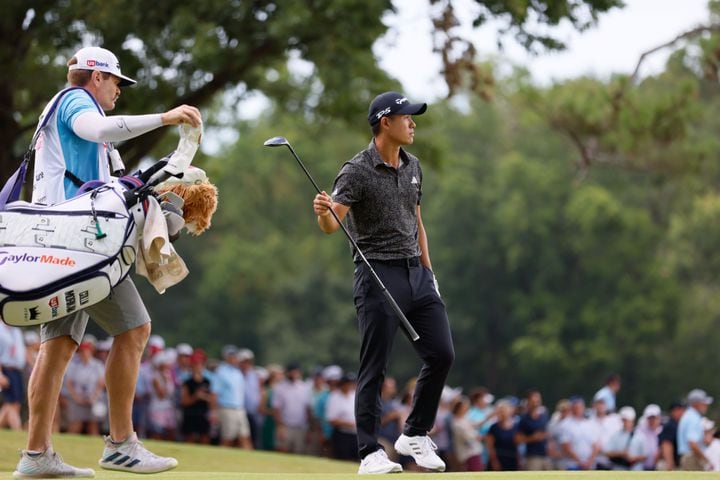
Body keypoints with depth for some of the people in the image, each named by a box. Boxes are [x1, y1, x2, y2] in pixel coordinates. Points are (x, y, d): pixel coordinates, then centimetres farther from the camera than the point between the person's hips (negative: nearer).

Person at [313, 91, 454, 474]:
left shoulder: (413, 166, 12)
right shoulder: (357, 171, -11)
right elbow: (332, 225, -21)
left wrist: (428, 270, 17)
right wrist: (323, 211, -44)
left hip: (416, 273, 7)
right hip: (378, 275, -7)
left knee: (441, 355, 3)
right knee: (374, 367, -5)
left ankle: (414, 435, 18)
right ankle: (370, 453, 0)